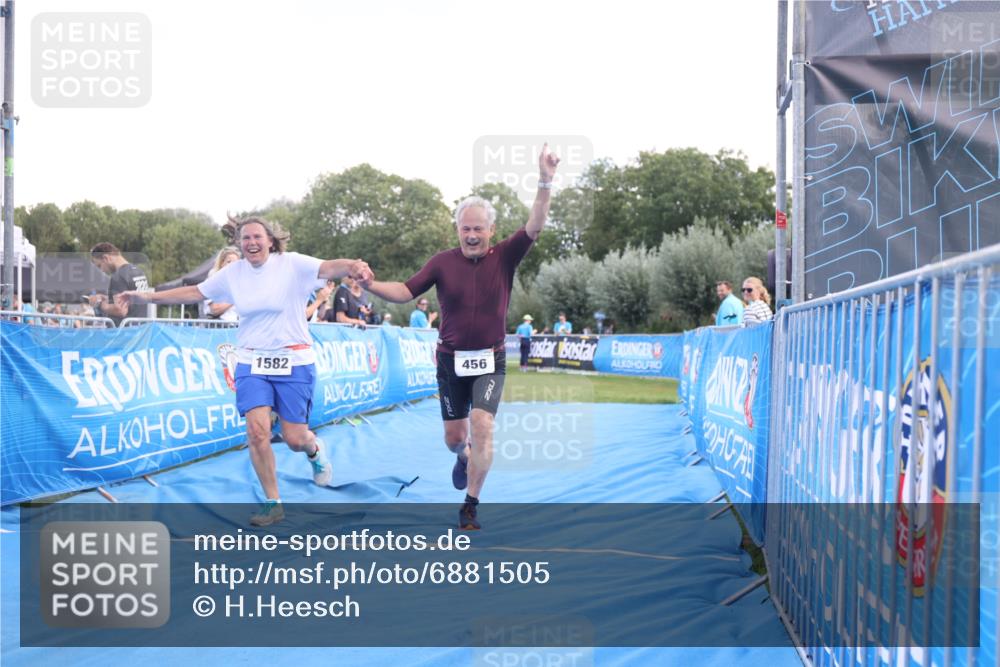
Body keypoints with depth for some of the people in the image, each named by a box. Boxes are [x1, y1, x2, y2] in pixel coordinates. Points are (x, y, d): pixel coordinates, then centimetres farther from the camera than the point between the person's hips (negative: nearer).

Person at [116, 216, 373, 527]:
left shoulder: (292, 264, -10)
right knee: (257, 431, -12)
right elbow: (194, 292, 13)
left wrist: (352, 266, -50)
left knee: (295, 439, -1)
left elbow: (328, 268, -28)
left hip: (294, 362, -3)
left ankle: (315, 450, 38)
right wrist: (147, 297, 9)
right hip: (252, 362, 3)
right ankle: (272, 503, 4)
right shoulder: (233, 273, 3)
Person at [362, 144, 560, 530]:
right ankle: (465, 458, 48)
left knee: (482, 426, -17)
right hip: (451, 360, 1)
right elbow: (406, 292, -5)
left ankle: (470, 506, -4)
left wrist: (545, 183, -25)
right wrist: (372, 286, -23)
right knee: (454, 436, 9)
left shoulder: (504, 258, -4)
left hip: (490, 360, -1)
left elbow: (534, 227, -15)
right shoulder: (443, 262, -4)